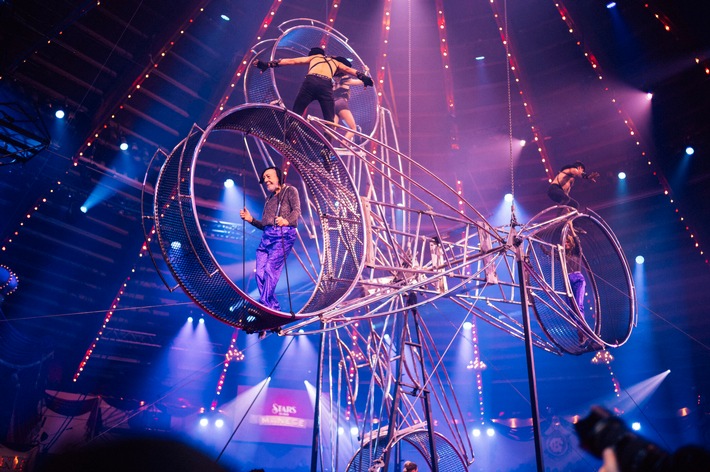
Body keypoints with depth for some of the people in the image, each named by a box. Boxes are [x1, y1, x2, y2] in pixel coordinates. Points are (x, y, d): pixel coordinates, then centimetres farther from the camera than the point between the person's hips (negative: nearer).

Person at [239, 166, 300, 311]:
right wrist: (251, 219, 9)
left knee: (270, 269, -18)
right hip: (267, 235, 7)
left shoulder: (290, 190, 8)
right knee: (260, 273, -3)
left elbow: (297, 210, -10)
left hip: (284, 234, -7)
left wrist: (286, 221, -31)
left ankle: (264, 305, -17)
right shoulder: (269, 198, 27)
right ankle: (273, 308, 3)